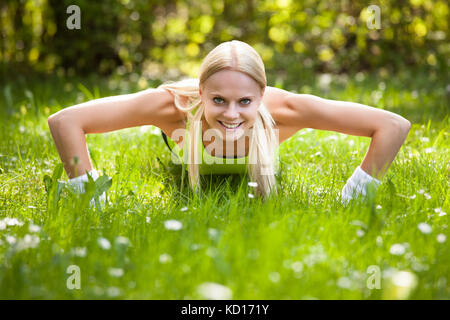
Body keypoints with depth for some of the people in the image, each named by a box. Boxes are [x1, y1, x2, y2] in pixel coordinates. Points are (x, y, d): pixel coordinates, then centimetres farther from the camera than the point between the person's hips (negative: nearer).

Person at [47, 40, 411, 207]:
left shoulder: (281, 109, -47)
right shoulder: (176, 104, -48)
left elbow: (395, 126, -44)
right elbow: (64, 121, -46)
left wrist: (351, 199, -41)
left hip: (253, 170, 0)